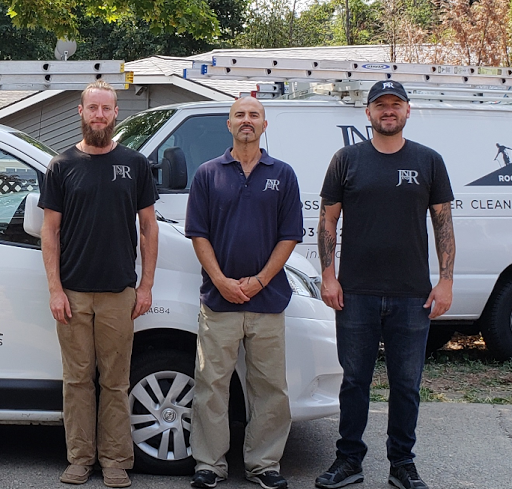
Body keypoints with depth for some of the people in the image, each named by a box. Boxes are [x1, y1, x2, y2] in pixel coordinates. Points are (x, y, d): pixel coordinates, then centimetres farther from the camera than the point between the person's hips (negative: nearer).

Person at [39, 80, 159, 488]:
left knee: (115, 382, 4)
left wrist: (146, 285, 1)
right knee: (78, 379, 5)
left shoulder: (134, 164, 6)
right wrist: (55, 289, -4)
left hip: (119, 293, 0)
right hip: (73, 293, 0)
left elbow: (149, 226, 8)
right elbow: (50, 230, 4)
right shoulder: (63, 166, 5)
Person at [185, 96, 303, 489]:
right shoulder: (209, 174, 6)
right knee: (212, 383, 2)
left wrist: (259, 280, -7)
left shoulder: (282, 175, 6)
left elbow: (290, 235, 3)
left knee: (270, 386, 5)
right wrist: (222, 281, -9)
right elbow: (198, 234, 3)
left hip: (268, 298, 1)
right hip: (218, 297, 0)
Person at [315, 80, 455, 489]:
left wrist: (446, 280, -2)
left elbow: (443, 222, 6)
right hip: (356, 294, 0)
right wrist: (328, 276, -3)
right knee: (355, 381, 7)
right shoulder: (347, 160, 4)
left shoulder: (428, 161, 6)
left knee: (406, 384, 7)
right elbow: (328, 220, 6)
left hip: (411, 295, 0)